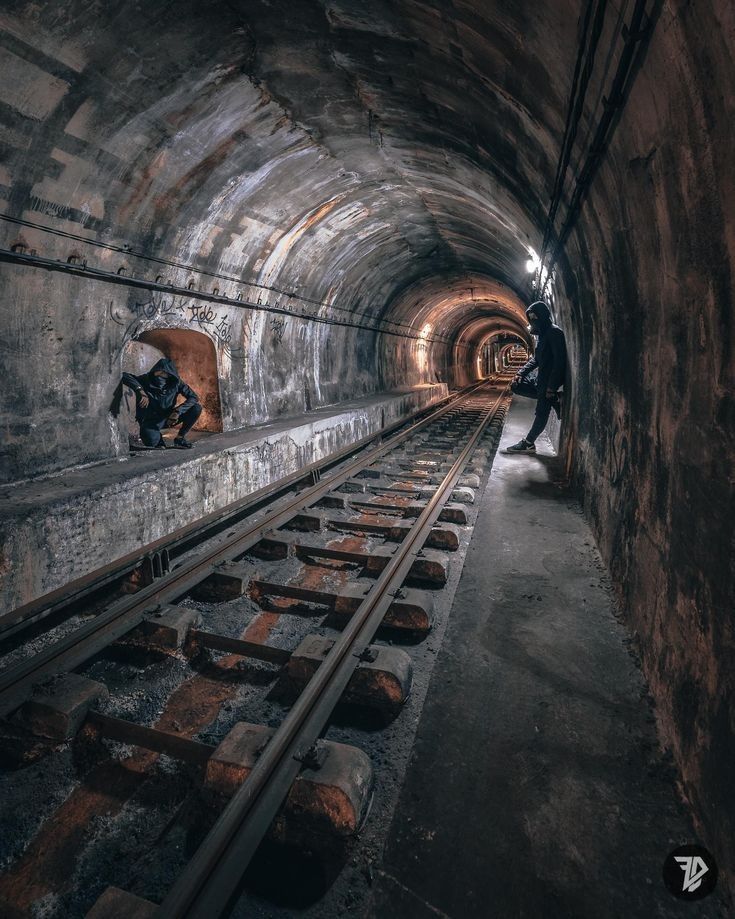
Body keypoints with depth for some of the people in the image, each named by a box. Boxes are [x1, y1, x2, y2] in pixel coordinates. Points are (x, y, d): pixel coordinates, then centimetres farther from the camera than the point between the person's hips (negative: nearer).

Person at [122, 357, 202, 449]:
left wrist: (178, 411, -29)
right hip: (150, 420, -3)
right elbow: (124, 376, -27)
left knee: (197, 408, -17)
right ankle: (158, 437, 4)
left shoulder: (176, 383, -11)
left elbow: (194, 397, -15)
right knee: (151, 441, -36)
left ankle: (180, 437, -2)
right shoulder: (146, 380, -17)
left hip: (168, 418, 3)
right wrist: (140, 390, -40)